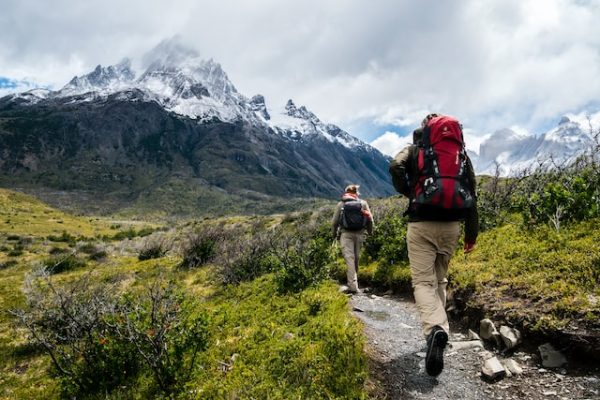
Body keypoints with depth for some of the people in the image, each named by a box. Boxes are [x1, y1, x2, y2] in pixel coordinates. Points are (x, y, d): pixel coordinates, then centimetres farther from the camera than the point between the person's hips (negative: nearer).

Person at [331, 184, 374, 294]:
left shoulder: (341, 204, 2)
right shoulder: (363, 203, 5)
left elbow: (334, 222, 3)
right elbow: (370, 220, 3)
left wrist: (335, 233, 19)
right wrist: (370, 232, 18)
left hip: (346, 234, -2)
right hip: (359, 233, 2)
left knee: (349, 258, -5)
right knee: (356, 258, 14)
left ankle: (353, 286, -14)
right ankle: (354, 283, 27)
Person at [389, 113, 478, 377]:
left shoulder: (414, 149, 6)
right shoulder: (461, 152, 14)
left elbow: (396, 167, -16)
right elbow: (471, 193, 10)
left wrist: (408, 193, 2)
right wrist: (472, 232, 13)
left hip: (421, 224, -3)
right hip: (451, 225, 4)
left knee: (423, 281, -5)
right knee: (440, 279, 19)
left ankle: (435, 329, -29)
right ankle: (438, 329, 22)